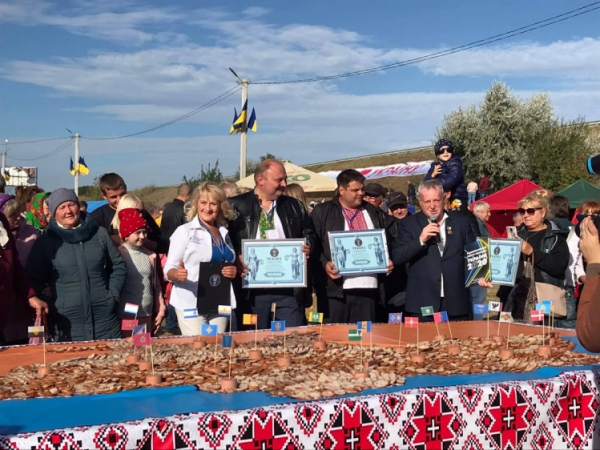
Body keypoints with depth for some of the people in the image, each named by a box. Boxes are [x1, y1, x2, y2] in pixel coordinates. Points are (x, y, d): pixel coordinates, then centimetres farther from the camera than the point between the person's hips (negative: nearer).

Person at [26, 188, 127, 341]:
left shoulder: (99, 234, 7)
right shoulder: (45, 242, 2)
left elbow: (118, 265, 14)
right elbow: (34, 280, 3)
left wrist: (113, 294, 4)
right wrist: (50, 306, -4)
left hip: (105, 319, 2)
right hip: (67, 324, -2)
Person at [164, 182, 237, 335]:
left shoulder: (224, 233, 12)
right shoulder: (184, 231, -3)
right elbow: (169, 269, -6)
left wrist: (233, 271, -3)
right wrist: (177, 274, -28)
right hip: (191, 303, -5)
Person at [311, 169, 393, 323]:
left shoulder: (375, 213, 17)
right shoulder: (322, 212, 6)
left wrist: (389, 261, 3)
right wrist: (324, 264, -14)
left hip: (369, 287, 3)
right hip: (335, 289, -3)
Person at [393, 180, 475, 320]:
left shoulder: (461, 221, 9)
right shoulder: (409, 224, 4)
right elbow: (397, 258, -4)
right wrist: (421, 240, -15)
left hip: (456, 303, 2)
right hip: (421, 304, -2)